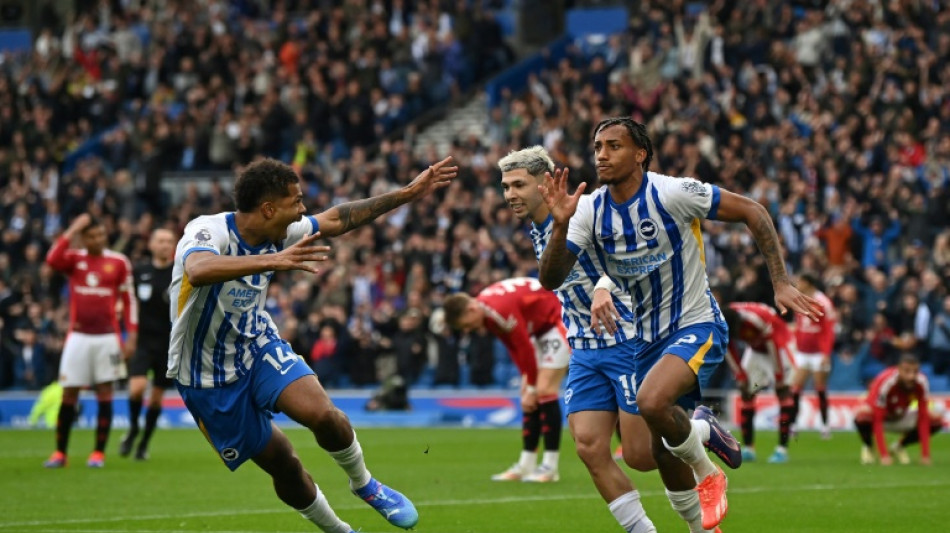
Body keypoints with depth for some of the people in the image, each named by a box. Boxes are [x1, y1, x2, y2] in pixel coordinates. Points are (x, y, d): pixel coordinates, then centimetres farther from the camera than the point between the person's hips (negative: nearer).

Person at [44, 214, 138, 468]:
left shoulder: (119, 262, 2)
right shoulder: (74, 259, 3)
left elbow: (129, 300, 6)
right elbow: (52, 260, -20)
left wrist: (131, 336, -1)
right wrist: (72, 231, -16)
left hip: (107, 337, 0)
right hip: (78, 336, 0)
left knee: (104, 393, -1)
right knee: (69, 394, 0)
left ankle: (99, 452, 6)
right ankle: (60, 452, 9)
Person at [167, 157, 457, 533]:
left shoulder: (279, 233, -7)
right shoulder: (208, 232, -28)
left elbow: (336, 219, 8)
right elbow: (199, 271, -52)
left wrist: (408, 193, 7)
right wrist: (273, 261, -62)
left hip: (259, 346, 5)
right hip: (209, 377, -5)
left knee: (324, 414, -21)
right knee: (282, 464, 1)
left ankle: (364, 485, 6)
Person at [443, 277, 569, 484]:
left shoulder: (501, 310, -31)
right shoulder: (487, 312, -2)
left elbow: (525, 347, -25)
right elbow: (514, 347, 2)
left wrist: (531, 388, -16)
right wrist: (528, 381, -6)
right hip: (541, 327, 10)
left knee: (544, 390, -16)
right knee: (529, 396, 4)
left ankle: (550, 467, -15)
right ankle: (526, 465, 5)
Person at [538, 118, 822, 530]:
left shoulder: (673, 193, -19)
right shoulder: (589, 210, -6)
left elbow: (753, 213, -12)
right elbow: (551, 279, -13)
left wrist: (780, 283, -16)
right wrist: (560, 223, -30)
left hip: (696, 326, -6)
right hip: (643, 339, 6)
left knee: (652, 400, -32)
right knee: (659, 452, 8)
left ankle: (708, 475, -5)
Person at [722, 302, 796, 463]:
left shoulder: (759, 318, -40)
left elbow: (774, 346, -28)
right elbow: (730, 352, -7)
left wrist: (779, 378, -19)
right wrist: (741, 378, -7)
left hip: (780, 343, -5)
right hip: (756, 349, 6)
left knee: (783, 391, -16)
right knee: (746, 393, -3)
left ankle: (782, 448, -19)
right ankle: (748, 448, 1)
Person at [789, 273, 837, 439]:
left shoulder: (823, 303, -11)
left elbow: (828, 331, -12)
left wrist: (826, 354, -16)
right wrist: (794, 347, 14)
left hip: (818, 354, -5)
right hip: (802, 353, 5)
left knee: (820, 390, 2)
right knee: (795, 389, -5)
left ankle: (825, 425, 12)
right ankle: (792, 424, -5)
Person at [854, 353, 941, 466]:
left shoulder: (922, 383, -24)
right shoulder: (885, 382, -35)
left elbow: (923, 418, -21)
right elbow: (877, 420, -34)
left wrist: (925, 455, -26)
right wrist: (884, 455, -41)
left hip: (901, 418, 4)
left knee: (936, 421, -18)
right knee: (862, 416, -39)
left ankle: (899, 446, 4)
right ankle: (867, 447, -4)